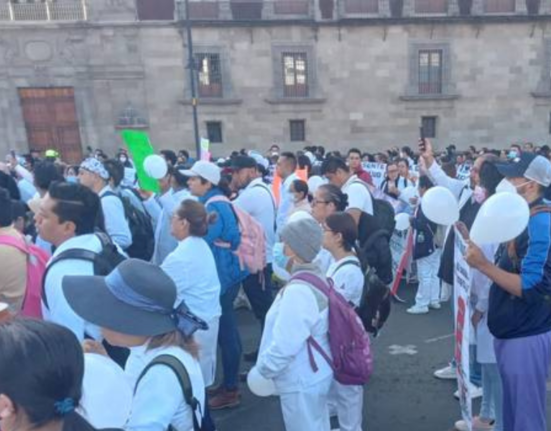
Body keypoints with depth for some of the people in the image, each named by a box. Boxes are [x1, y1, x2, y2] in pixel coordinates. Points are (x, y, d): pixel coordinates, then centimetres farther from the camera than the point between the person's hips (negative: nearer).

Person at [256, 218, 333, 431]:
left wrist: (262, 369, -15)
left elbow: (284, 345, -29)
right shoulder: (317, 276, -1)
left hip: (301, 382, -9)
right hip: (315, 374, 9)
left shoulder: (298, 290, -31)